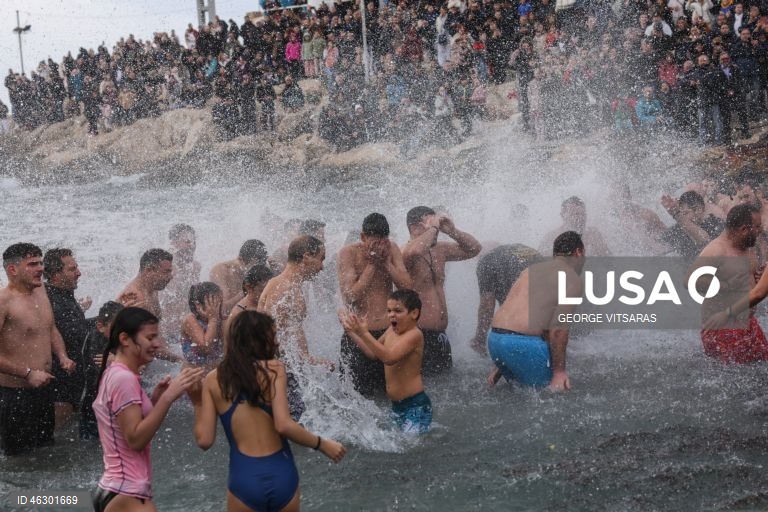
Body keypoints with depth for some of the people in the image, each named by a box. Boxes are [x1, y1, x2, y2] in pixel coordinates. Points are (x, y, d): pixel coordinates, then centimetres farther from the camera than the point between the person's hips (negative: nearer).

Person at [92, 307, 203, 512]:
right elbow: (135, 439, -21)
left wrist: (154, 398, 8)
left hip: (117, 492, 10)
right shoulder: (124, 378, -15)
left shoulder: (114, 374, 13)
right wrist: (168, 397, -24)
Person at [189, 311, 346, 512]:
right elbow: (283, 425, -16)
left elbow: (204, 440, -1)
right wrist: (322, 444, -3)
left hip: (243, 478, 1)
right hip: (281, 474, -1)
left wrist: (198, 405, 15)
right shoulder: (274, 369, -5)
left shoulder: (213, 379, 3)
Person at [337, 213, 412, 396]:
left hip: (388, 332, 3)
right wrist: (371, 265, -14)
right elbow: (350, 297, -15)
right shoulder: (349, 253, -8)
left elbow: (408, 287, -3)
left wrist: (386, 263, -13)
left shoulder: (392, 249, 3)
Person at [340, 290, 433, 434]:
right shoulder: (391, 331, 9)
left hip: (416, 407, -9)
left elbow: (389, 357, -30)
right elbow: (373, 353, 25)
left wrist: (364, 333, -32)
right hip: (397, 406, 9)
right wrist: (351, 332, 18)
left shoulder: (414, 335, -16)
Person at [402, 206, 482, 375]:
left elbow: (474, 249, 19)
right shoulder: (403, 254, -14)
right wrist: (432, 228, -22)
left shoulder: (439, 250, 11)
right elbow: (414, 251, -39)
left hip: (440, 336, 9)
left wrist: (452, 232, 1)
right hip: (418, 337, -9)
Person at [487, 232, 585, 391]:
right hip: (524, 343, -8)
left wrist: (500, 366, 29)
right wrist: (559, 371, -8)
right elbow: (558, 329, -13)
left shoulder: (531, 270, 25)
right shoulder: (573, 281, 0)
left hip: (494, 339, 8)